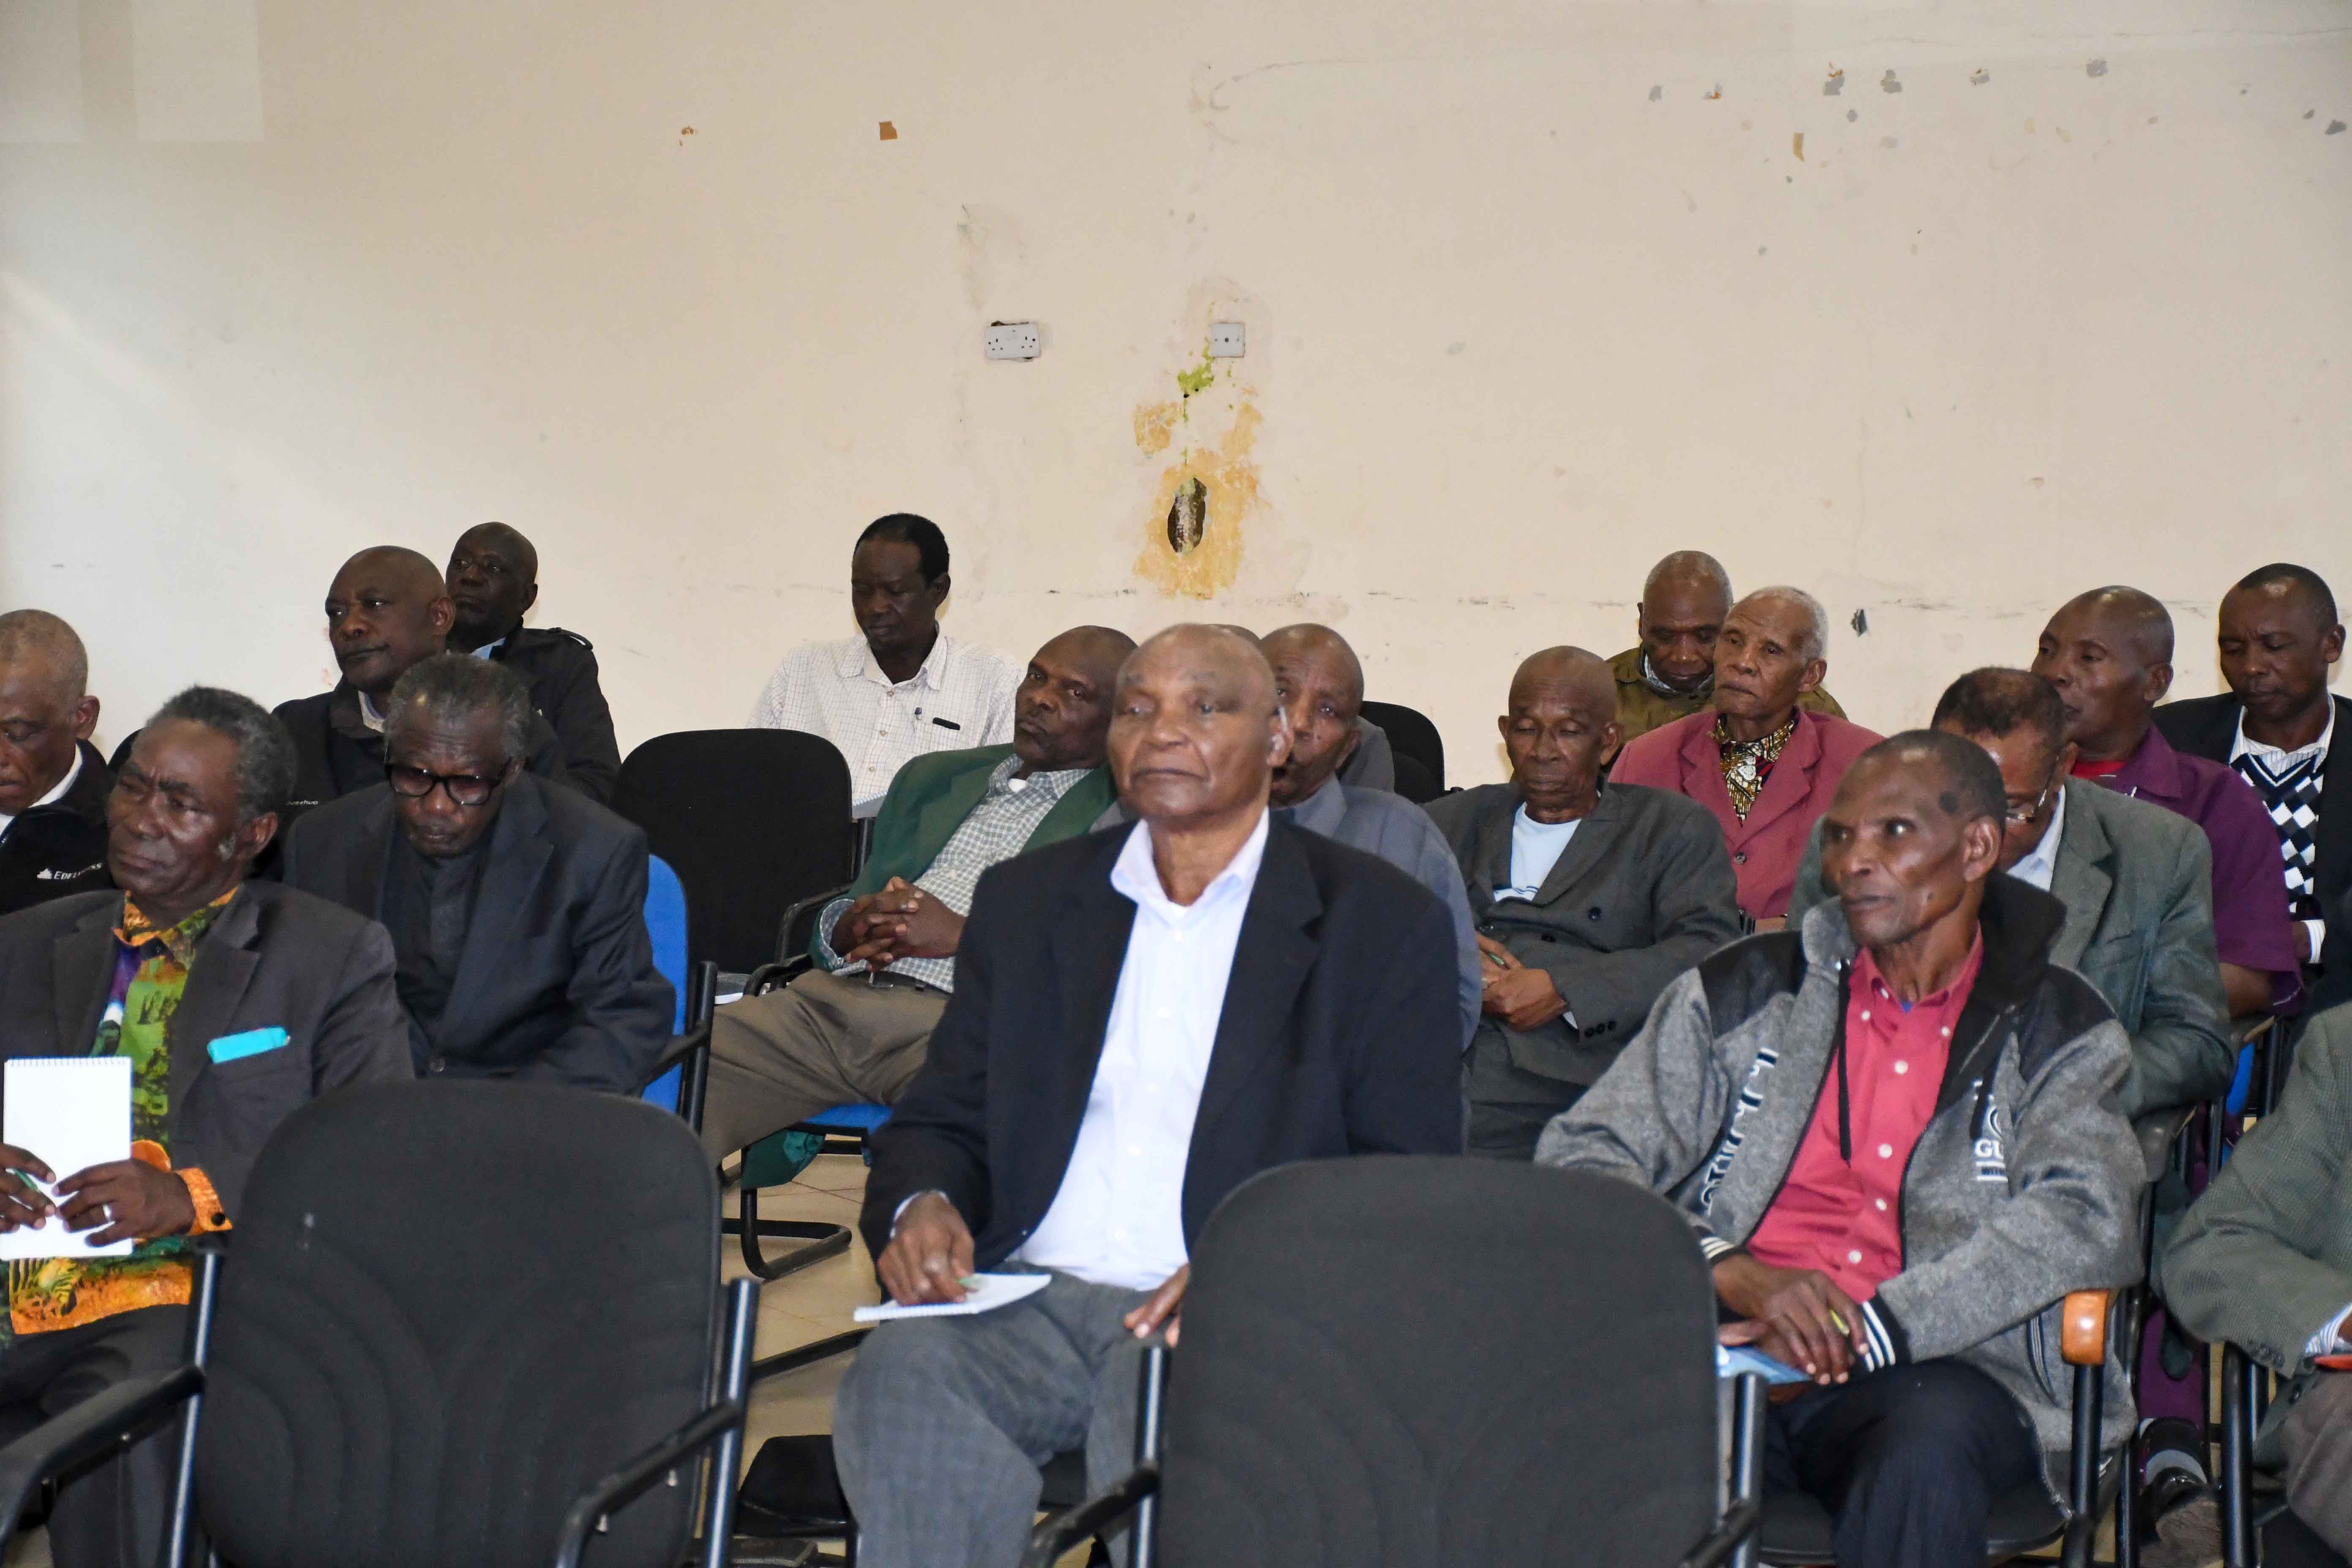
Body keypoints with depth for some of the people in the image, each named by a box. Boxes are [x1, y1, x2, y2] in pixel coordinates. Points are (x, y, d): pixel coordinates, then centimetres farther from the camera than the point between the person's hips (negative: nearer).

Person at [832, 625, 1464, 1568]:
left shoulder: (1381, 922, 8)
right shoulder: (1026, 899, 20)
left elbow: (1415, 1181, 3)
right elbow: (944, 1118, 20)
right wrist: (921, 1203, -5)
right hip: (1029, 1302, 3)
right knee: (900, 1376, -30)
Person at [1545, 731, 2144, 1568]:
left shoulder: (2059, 1032, 12)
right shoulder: (1745, 991, 16)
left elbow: (2082, 1222, -5)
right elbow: (1582, 1154, 7)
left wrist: (1872, 1328, -18)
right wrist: (1730, 1272, -13)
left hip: (1934, 1369, -1)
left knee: (1929, 1444, -37)